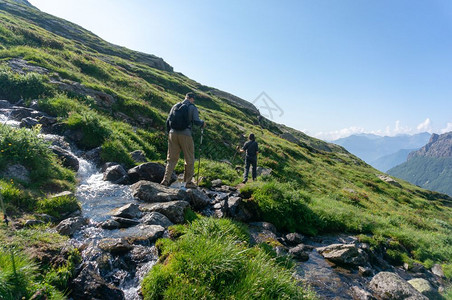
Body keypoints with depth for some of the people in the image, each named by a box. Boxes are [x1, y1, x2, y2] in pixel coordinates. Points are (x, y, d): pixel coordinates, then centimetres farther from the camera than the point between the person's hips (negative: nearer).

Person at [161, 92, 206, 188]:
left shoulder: (175, 106, 15)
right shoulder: (193, 108, 2)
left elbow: (168, 121, 12)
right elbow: (196, 121, -10)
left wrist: (169, 132, 22)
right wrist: (202, 123, 11)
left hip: (173, 134, 4)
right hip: (185, 135, -4)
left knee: (171, 159, 10)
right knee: (189, 159, 10)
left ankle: (166, 179, -3)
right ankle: (188, 182, 15)